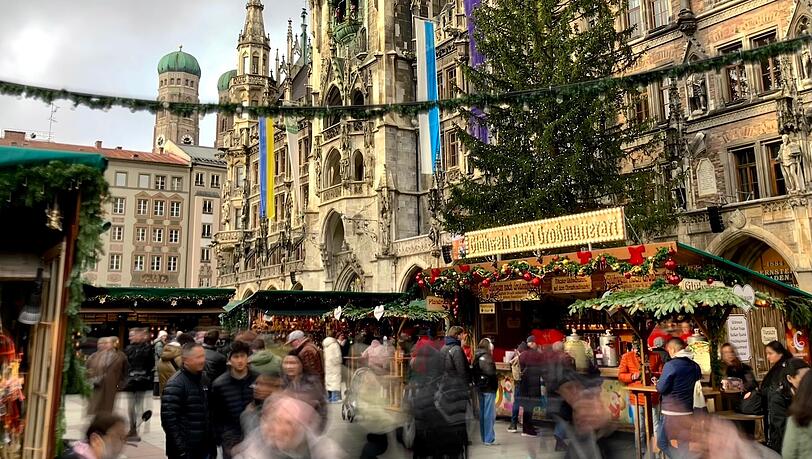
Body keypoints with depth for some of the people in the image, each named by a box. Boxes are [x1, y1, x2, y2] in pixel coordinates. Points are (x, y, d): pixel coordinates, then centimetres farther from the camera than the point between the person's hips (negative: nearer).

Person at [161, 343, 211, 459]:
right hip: (185, 449, -6)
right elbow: (168, 418, -19)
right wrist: (180, 448, -20)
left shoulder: (204, 378, 8)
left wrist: (211, 441, 13)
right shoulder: (175, 384, -15)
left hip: (204, 447, 7)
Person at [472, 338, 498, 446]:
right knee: (490, 414, -4)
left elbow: (474, 371, 8)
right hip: (489, 388, -8)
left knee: (482, 413, 13)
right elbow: (490, 372, -24)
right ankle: (489, 439, -2)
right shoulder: (486, 357, -14)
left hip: (480, 388, 8)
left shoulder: (477, 357, 11)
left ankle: (484, 437, 21)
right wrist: (496, 381, -8)